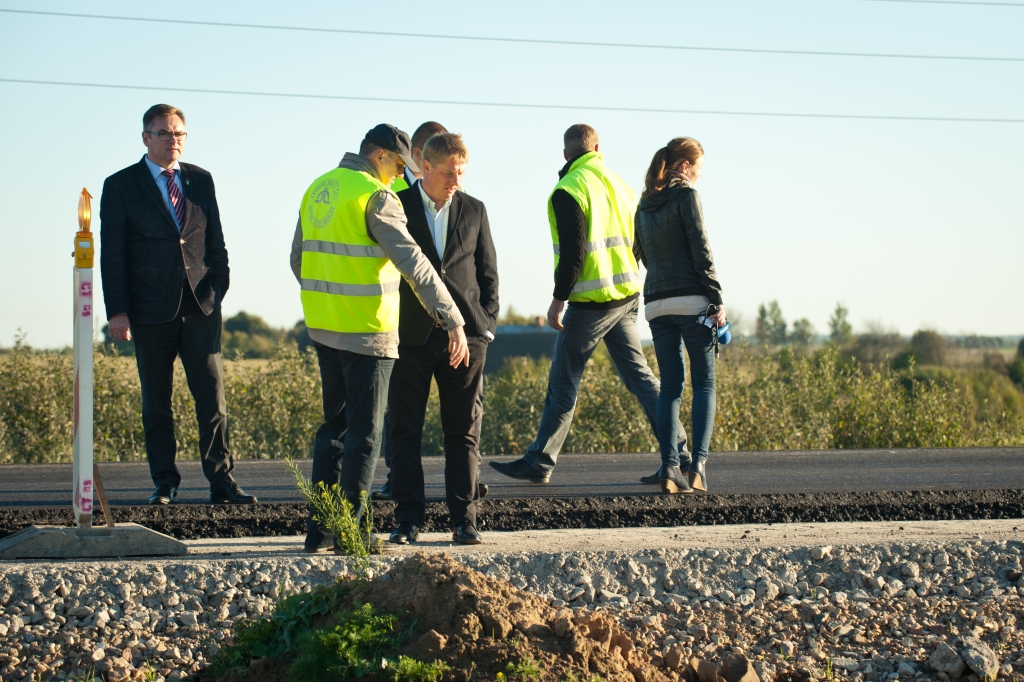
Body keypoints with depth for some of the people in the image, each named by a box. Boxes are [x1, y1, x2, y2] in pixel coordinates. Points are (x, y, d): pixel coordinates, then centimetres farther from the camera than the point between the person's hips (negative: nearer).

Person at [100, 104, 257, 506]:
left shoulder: (200, 180, 13)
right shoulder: (120, 186, 2)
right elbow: (112, 254, 0)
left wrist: (218, 287, 4)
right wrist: (117, 311, -7)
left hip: (201, 307, 2)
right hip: (151, 310, -2)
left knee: (212, 398, -4)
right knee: (156, 402, 4)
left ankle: (221, 483, 0)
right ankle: (164, 485, 13)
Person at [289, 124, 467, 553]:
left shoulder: (318, 190, 11)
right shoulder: (374, 196, -14)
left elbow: (299, 260, 19)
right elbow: (413, 263, -21)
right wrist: (453, 321, -23)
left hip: (323, 327, 8)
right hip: (366, 332, -8)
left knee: (335, 423, 16)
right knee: (364, 431, 0)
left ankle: (319, 529, 16)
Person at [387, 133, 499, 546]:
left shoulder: (474, 211, 10)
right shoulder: (396, 207, 1)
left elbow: (488, 273, 13)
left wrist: (486, 326, 3)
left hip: (464, 336, 2)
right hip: (410, 337, -2)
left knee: (464, 432, 2)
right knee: (405, 431, 0)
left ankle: (464, 520, 6)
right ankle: (408, 520, 6)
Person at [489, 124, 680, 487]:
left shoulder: (568, 191, -10)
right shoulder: (620, 185, 12)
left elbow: (573, 251, -17)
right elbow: (637, 241, 15)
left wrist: (559, 299, -12)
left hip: (591, 302, -7)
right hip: (627, 297, 7)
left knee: (563, 382, 0)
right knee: (639, 375, 9)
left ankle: (539, 461, 4)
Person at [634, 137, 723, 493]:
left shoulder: (644, 206, 14)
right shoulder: (686, 196, -5)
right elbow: (700, 251, -10)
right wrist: (717, 299, -9)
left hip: (657, 303, 6)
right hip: (692, 300, -5)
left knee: (671, 385, 6)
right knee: (704, 382, 1)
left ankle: (669, 465, -6)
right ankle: (697, 461, -12)